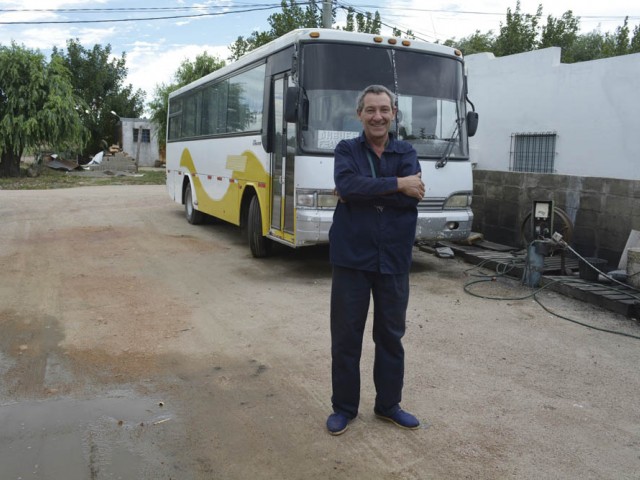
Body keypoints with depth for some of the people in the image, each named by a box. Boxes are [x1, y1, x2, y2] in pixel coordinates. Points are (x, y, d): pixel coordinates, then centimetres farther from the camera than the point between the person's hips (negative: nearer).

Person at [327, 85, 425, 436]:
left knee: (391, 334, 14)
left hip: (393, 259, 2)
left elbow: (413, 196, -14)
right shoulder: (346, 150, 0)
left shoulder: (406, 153, 5)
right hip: (351, 257, -2)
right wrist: (397, 184, -18)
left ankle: (388, 404, 32)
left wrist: (360, 192, -15)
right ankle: (344, 406, 26)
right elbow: (347, 184, -21)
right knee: (345, 335, 8)